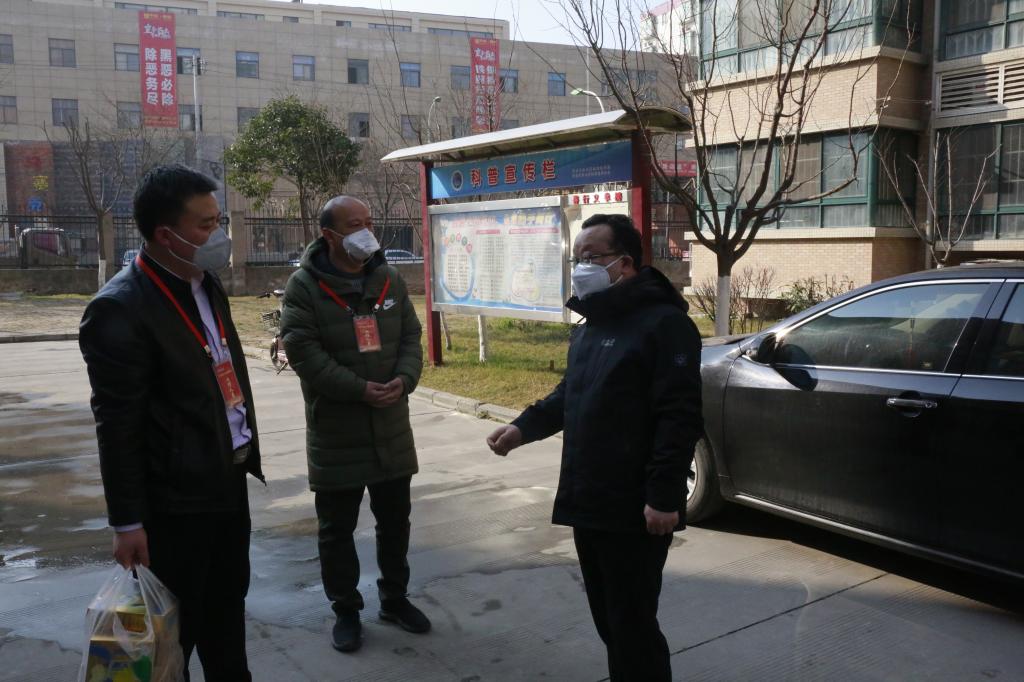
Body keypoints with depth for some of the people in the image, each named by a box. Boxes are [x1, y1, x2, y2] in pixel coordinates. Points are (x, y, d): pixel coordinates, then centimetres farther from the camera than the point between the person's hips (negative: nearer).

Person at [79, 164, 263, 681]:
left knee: (228, 605, 22)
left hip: (228, 479, 8)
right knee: (175, 626, 10)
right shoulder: (120, 309, -19)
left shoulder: (205, 282, 6)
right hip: (177, 498, -8)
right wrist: (128, 522, -15)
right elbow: (117, 426, -18)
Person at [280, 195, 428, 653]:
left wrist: (404, 378, -13)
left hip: (392, 429, 5)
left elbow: (411, 337, 7)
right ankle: (346, 611, 25)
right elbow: (303, 351, -17)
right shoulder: (304, 287, -9)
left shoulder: (389, 281, 7)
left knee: (395, 520, 16)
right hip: (335, 432, -4)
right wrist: (360, 390, -23)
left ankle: (394, 598, 35)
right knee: (337, 529, 7)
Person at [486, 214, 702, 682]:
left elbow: (679, 418, -19)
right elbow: (569, 396, 23)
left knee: (633, 626, 0)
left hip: (635, 509, -9)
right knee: (607, 619, 18)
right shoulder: (591, 323, 16)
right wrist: (524, 427, 7)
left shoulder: (663, 323, -14)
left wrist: (664, 497, -22)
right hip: (588, 503, 9)